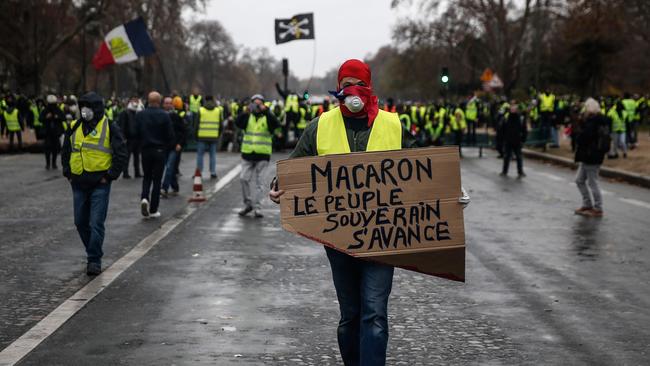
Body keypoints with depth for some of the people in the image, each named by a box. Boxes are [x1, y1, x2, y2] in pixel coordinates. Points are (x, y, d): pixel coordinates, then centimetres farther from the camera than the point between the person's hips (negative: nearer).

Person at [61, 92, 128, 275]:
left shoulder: (109, 128, -4)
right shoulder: (74, 128, 10)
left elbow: (121, 154, -5)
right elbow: (65, 152, 21)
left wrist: (110, 176, -9)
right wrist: (68, 174, 10)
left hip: (100, 184, -5)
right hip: (79, 184, 5)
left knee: (96, 223, -8)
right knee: (80, 222, 10)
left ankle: (94, 260, -2)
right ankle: (93, 253, 27)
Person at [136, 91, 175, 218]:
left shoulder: (140, 115, -3)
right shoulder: (164, 116, -10)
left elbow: (136, 133, 0)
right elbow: (170, 135, -8)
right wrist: (168, 147, 10)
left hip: (145, 150, 2)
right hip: (160, 151, -2)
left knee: (146, 177, 18)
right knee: (157, 179, 4)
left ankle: (144, 197, -9)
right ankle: (153, 210, 5)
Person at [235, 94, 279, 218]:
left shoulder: (267, 117, 2)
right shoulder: (247, 117, 8)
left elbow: (275, 124, -19)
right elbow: (238, 123, -10)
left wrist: (266, 111, -29)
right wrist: (246, 113, -24)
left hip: (262, 155, -3)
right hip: (247, 153, 3)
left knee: (257, 181, -2)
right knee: (244, 179, 2)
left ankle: (256, 207, 2)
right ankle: (248, 203, 17)